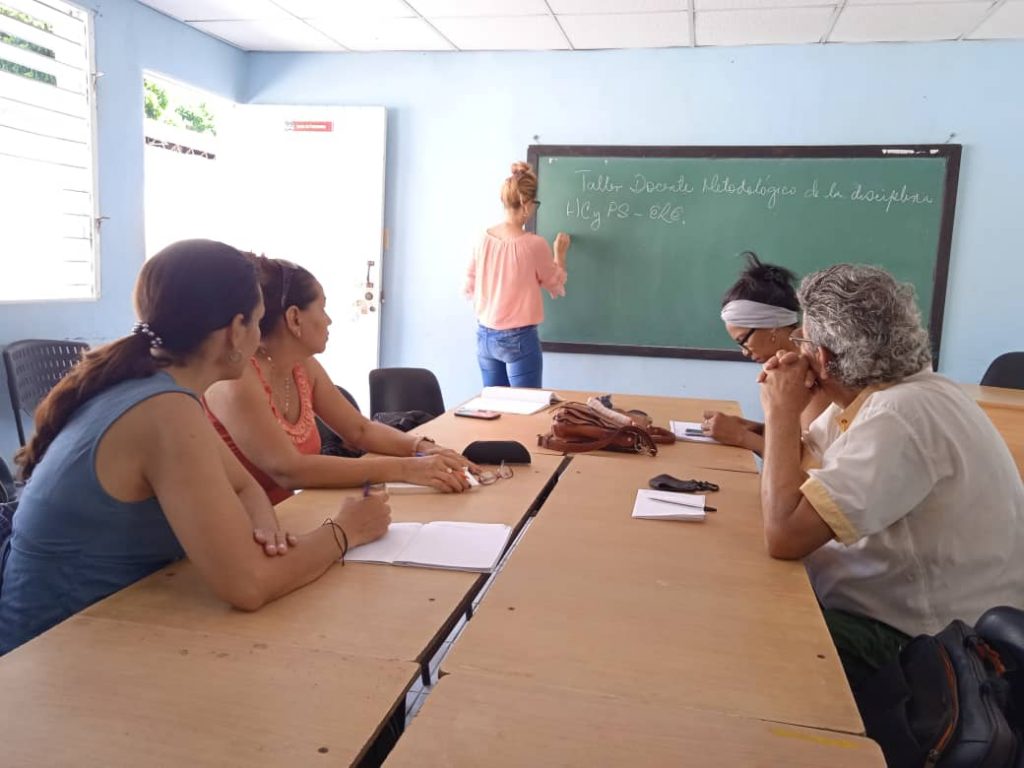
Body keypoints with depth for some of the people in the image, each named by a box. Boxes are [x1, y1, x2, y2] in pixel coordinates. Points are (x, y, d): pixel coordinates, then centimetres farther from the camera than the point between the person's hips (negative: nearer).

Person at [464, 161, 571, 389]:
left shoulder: (484, 238, -1)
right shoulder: (535, 244, -15)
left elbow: (470, 288, 8)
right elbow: (556, 286, 1)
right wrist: (560, 254, 16)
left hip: (485, 336, 6)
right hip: (519, 339, -6)